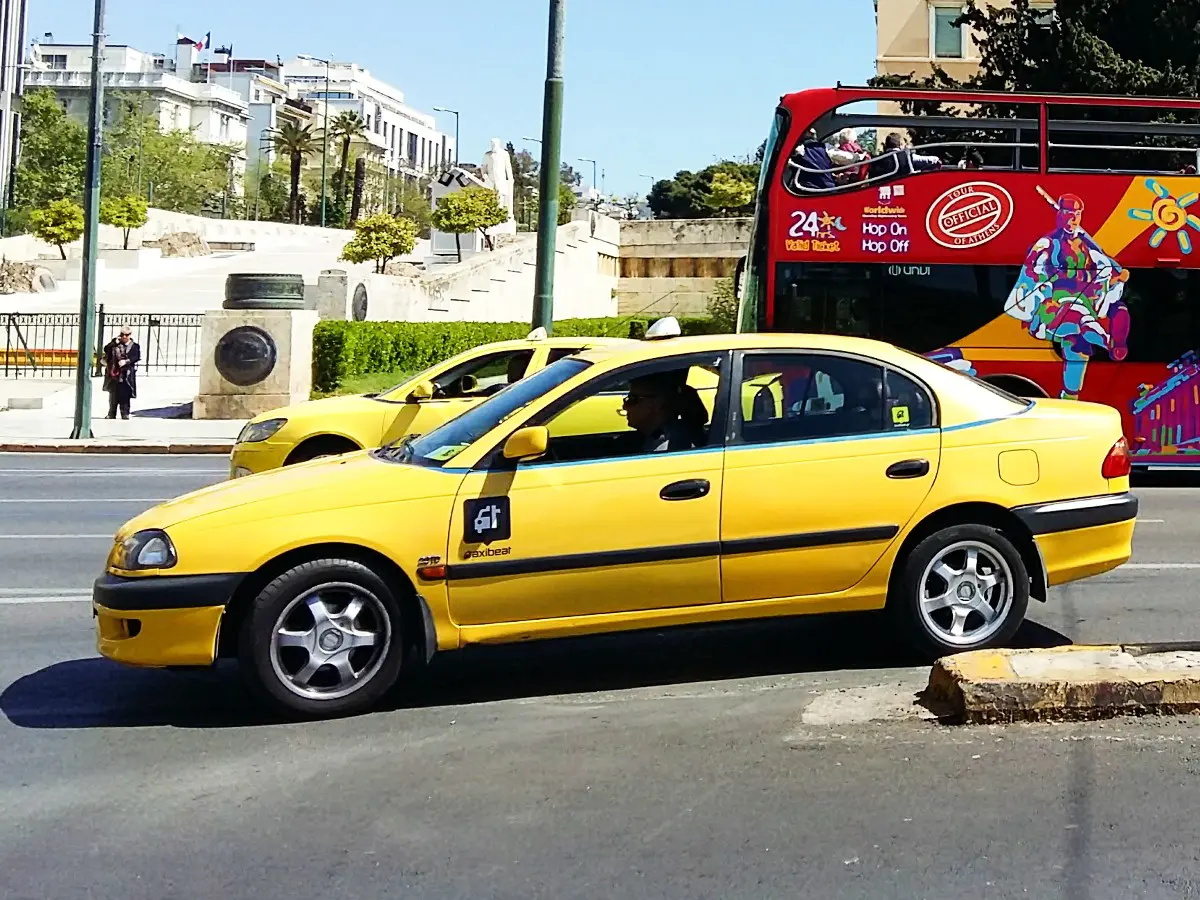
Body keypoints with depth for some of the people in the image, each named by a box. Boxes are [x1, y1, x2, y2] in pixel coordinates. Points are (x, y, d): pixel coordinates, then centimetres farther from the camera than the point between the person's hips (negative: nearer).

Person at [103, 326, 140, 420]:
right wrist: (114, 343, -12)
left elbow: (137, 357, -7)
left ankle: (125, 414, 0)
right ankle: (111, 414, 17)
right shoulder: (115, 343, 10)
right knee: (113, 395, 9)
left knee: (125, 395, -5)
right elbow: (106, 350, -1)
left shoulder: (134, 346, 3)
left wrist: (126, 361, -18)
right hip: (114, 373, 3)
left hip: (127, 375, -3)